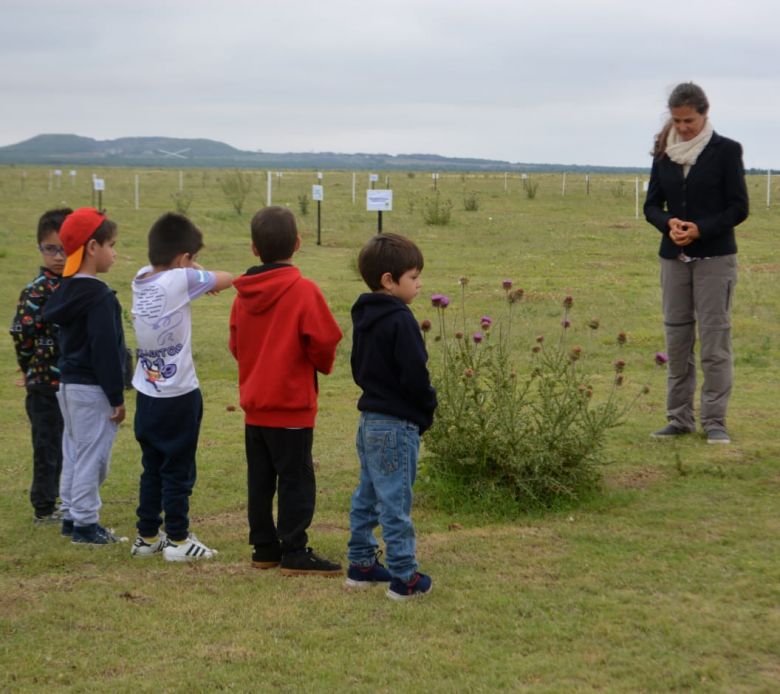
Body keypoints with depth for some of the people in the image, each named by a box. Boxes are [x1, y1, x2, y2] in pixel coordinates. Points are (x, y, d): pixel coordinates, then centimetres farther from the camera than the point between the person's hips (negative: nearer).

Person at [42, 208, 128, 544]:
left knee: (74, 453, 17)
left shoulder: (66, 292, 9)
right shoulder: (99, 296, -19)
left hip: (68, 384, 9)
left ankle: (71, 516, 25)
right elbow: (105, 351, -21)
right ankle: (85, 524, 3)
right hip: (91, 389, -9)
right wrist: (116, 397, -16)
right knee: (92, 456, -2)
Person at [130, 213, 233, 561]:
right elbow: (226, 279, -9)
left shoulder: (142, 278, 1)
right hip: (179, 396, -7)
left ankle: (147, 536, 22)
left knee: (152, 467, 16)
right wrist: (203, 274, 12)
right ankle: (177, 541, 10)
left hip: (147, 393, 7)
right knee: (178, 470, 4)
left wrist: (192, 269, 1)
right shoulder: (178, 281, -18)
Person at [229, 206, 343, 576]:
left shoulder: (243, 292, 4)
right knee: (296, 480, 0)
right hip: (292, 405, -6)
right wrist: (322, 365, 5)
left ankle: (264, 547, 19)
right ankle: (295, 554, 1)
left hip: (254, 404, 6)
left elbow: (236, 344, 10)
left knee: (260, 480, 12)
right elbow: (324, 341, -15)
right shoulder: (303, 291, -14)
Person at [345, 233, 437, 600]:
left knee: (367, 496, 17)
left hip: (370, 421, 9)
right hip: (397, 425, -9)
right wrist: (428, 407, -5)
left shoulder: (364, 317, 9)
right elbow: (415, 375, -22)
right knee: (396, 502, -4)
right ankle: (404, 577, 2)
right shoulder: (400, 320, -20)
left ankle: (361, 563, 25)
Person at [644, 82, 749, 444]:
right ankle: (679, 418, 14)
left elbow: (739, 207, -5)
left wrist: (701, 229, -18)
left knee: (714, 339, -5)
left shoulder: (726, 150, -3)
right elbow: (651, 205, 10)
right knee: (677, 339, 5)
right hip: (674, 257, 4)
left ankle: (714, 421, 1)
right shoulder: (664, 152, 8)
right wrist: (669, 223, -12)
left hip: (715, 257, -4)